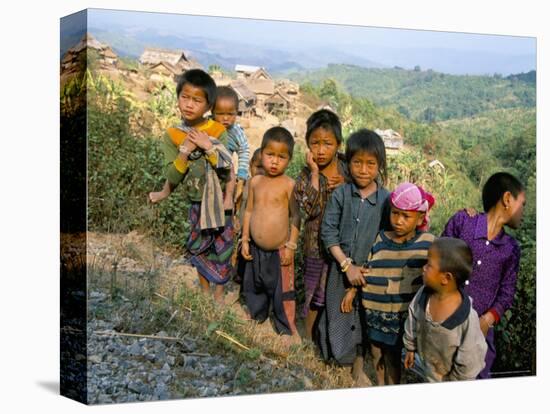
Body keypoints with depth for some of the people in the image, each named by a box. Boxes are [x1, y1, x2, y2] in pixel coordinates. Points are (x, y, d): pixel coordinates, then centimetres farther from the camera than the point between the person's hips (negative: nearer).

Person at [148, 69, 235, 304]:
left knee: (222, 247, 9)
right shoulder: (173, 136, -10)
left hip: (220, 200, -1)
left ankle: (219, 292, 28)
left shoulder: (217, 131, -12)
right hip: (197, 202, 1)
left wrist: (209, 146, -27)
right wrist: (186, 150, -24)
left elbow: (227, 168, -17)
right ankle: (204, 290, 35)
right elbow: (171, 177, -13)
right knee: (199, 247, 15)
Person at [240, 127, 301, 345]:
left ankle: (288, 330, 22)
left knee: (282, 292, 5)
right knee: (253, 287, 22)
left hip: (279, 251, -5)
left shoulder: (289, 184, -13)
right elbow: (249, 211, 9)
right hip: (256, 249, 5)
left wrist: (291, 245, -12)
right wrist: (245, 239, 7)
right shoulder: (256, 182, 1)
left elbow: (296, 216, -11)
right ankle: (256, 317, 44)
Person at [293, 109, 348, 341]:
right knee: (316, 295, 9)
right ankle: (310, 338, 26)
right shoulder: (306, 175, -10)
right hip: (318, 245, -3)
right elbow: (309, 209, -24)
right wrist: (315, 174, -24)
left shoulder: (348, 170, -3)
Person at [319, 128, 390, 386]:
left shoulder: (386, 199, -6)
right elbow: (328, 232, -7)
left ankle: (359, 368, 28)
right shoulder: (340, 195, -6)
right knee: (338, 315, 10)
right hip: (341, 268, 0)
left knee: (366, 320, 10)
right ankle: (339, 359, 30)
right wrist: (347, 265, -13)